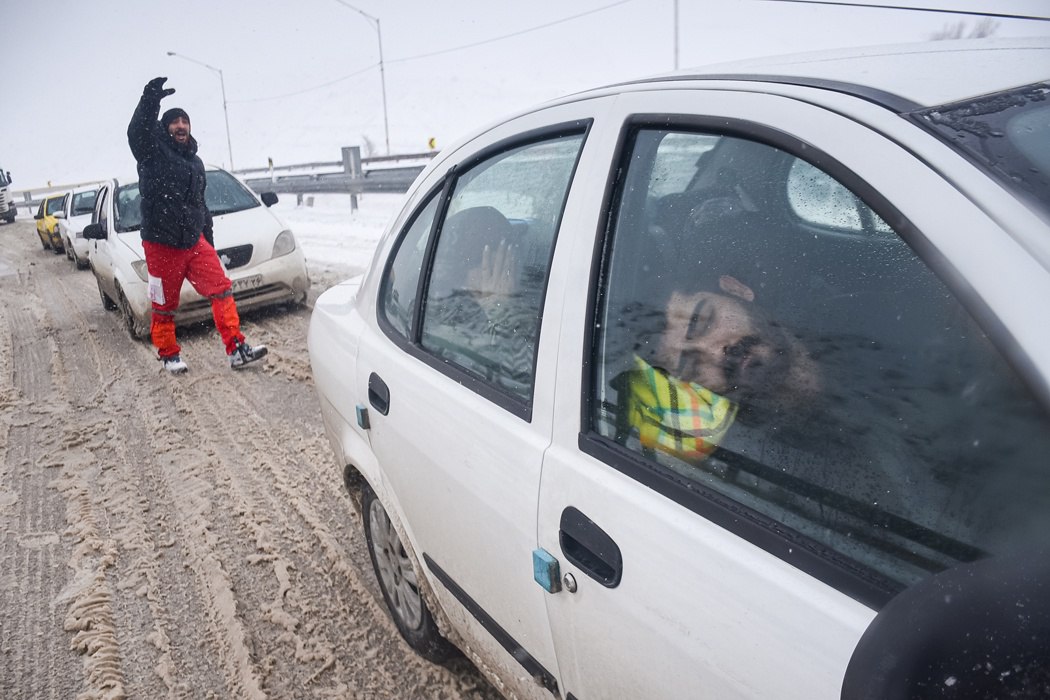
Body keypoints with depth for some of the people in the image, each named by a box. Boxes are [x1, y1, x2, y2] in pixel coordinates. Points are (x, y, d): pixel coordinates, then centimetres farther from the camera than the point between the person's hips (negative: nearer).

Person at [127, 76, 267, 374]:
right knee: (164, 305, 6)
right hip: (161, 246, -5)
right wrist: (150, 101, -42)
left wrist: (208, 240, 22)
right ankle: (169, 355, 24)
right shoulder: (153, 151, -2)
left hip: (195, 241, 5)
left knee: (221, 288, -8)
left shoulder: (195, 162, 17)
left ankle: (236, 349, -9)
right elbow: (137, 132, -26)